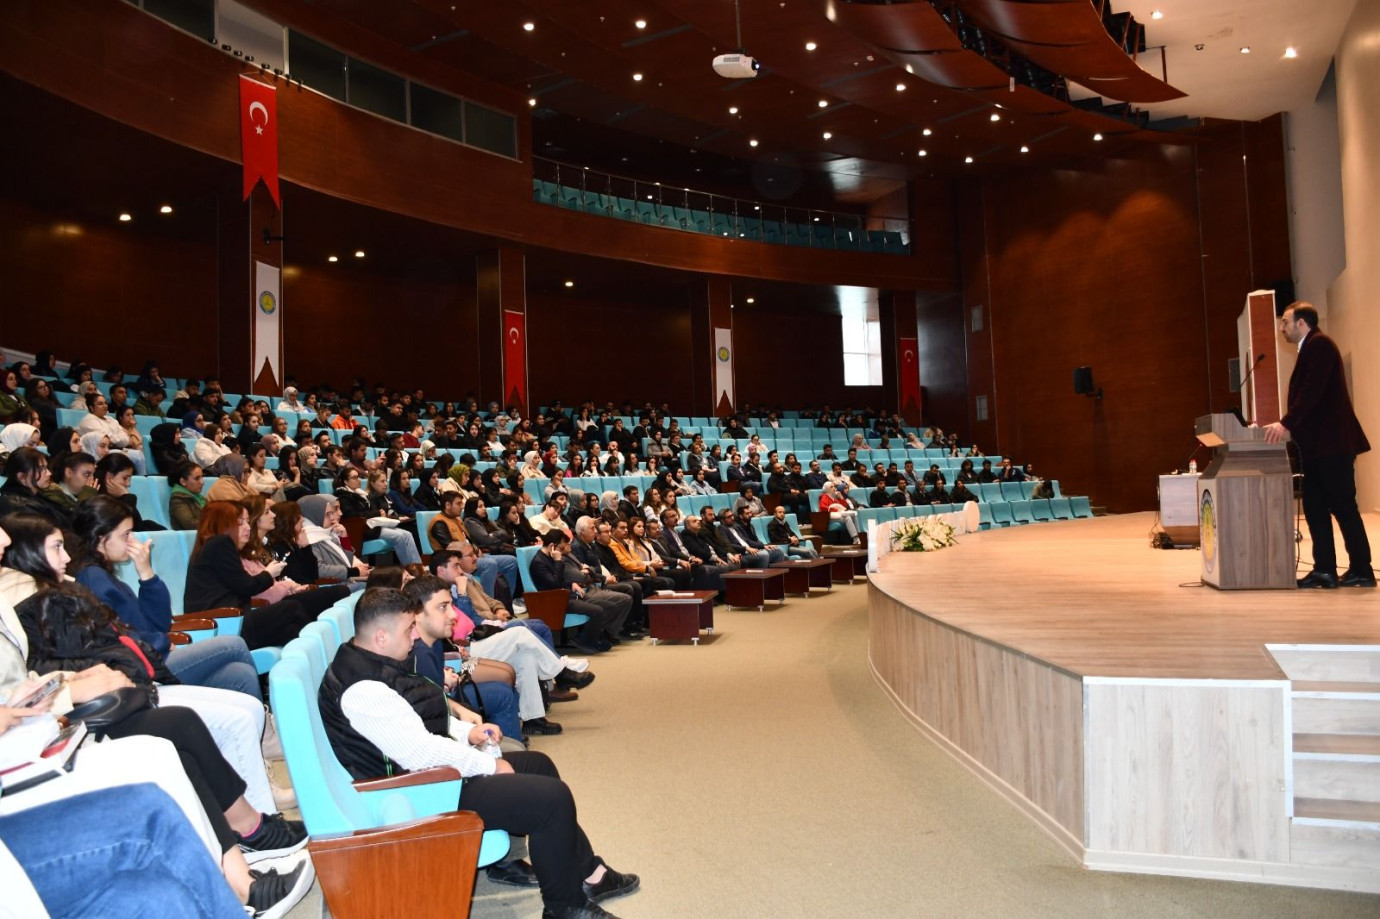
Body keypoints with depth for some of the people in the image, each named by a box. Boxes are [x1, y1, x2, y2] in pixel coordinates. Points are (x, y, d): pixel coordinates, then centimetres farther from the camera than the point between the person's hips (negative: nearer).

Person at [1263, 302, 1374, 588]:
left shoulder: (1320, 344, -10)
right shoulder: (1310, 349, 20)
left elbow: (1312, 391, -21)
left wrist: (1286, 424, -26)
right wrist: (1286, 425, 11)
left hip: (1332, 443, -10)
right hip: (1317, 445, 10)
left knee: (1343, 506, -3)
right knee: (1315, 507, 7)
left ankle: (1362, 570, 4)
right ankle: (1324, 570, 9)